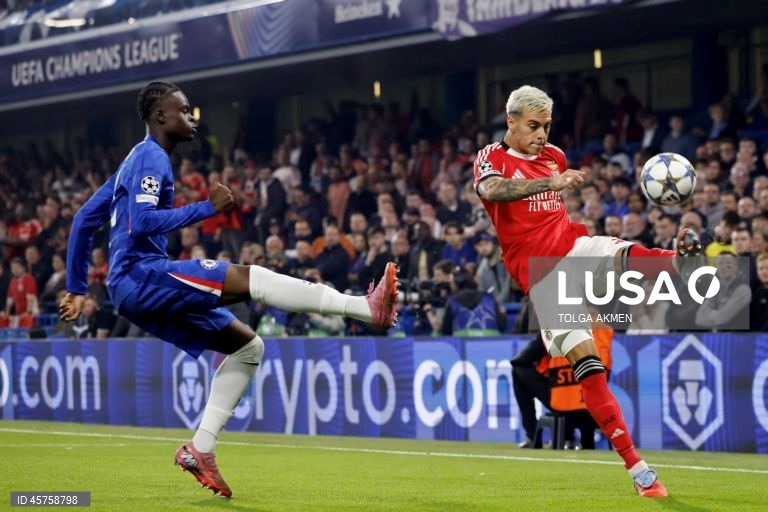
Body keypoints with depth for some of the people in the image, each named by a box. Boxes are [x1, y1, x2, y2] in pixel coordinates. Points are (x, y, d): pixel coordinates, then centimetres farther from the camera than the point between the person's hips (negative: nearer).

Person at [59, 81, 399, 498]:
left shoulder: (135, 161, 23)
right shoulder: (151, 157, -7)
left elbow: (83, 220, 26)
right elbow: (141, 222, -23)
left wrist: (76, 289, 27)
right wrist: (207, 208, -20)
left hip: (136, 292, 10)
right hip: (139, 275, -10)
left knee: (247, 345, 8)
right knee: (248, 277, -23)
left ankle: (200, 448, 1)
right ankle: (367, 307, -34)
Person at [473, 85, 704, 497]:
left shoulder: (554, 156, 17)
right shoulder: (492, 158, -2)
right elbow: (491, 190, -28)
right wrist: (551, 183, -39)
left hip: (574, 247, 5)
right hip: (540, 272, -5)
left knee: (626, 255, -31)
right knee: (585, 362, -13)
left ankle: (682, 261, -63)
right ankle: (635, 466, -14)